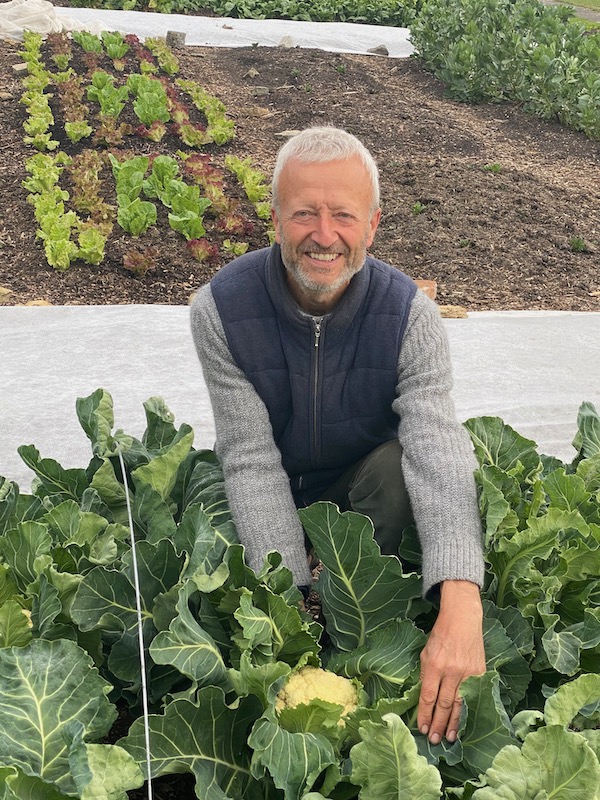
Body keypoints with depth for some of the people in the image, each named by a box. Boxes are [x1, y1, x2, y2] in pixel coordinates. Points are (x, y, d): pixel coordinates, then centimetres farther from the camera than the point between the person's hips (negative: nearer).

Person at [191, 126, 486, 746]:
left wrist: (460, 609, -51)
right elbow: (252, 461, -26)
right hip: (271, 489, 0)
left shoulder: (409, 314, -23)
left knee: (401, 462, -31)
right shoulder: (221, 309, -24)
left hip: (362, 482, 1)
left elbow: (439, 451, -36)